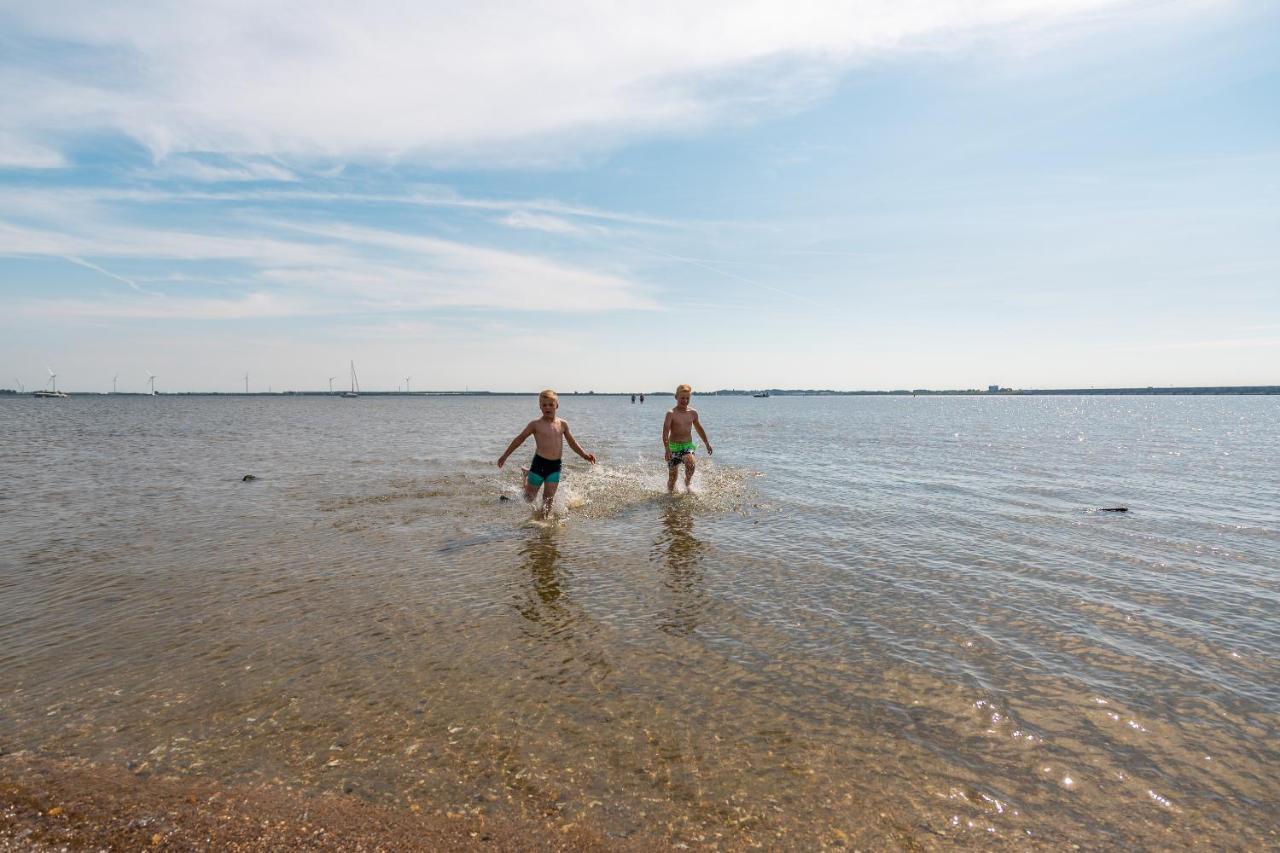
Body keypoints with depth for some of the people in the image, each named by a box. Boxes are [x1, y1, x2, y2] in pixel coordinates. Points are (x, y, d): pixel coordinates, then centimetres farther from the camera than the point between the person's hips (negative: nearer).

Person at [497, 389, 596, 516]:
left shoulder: (562, 424, 7)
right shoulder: (536, 424, -4)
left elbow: (572, 442, 18)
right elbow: (519, 439, 4)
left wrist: (585, 455, 7)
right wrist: (505, 456, 6)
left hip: (555, 465, 2)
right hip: (539, 463, -2)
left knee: (548, 498, 0)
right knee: (529, 499, 10)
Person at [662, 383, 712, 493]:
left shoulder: (693, 413, 4)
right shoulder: (671, 414, -10)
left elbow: (699, 428, 21)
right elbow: (665, 432, -20)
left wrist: (707, 443, 22)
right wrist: (667, 449, -32)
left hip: (688, 445, 2)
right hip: (674, 446, -2)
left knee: (691, 464, -27)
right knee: (672, 475, 1)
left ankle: (687, 484, 0)